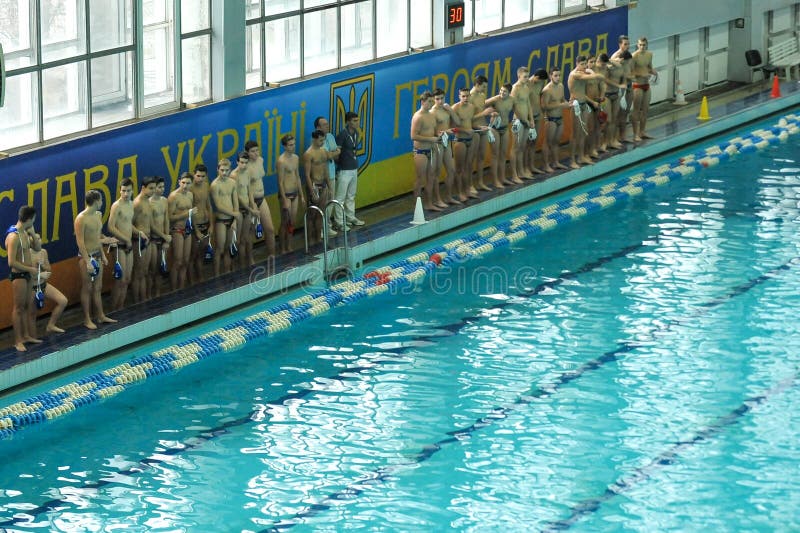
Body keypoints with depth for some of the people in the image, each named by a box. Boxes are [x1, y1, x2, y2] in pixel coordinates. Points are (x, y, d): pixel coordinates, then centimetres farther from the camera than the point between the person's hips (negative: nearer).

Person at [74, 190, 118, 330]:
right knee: (87, 288, 0)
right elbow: (80, 242, -19)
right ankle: (87, 319, 7)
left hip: (97, 255, 8)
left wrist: (103, 255, 19)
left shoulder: (98, 215, 8)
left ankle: (100, 316, 23)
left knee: (98, 287, 15)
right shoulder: (81, 219, -18)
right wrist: (87, 261, -22)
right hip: (86, 255, -8)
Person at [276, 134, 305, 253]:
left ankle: (289, 247, 23)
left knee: (292, 223, 13)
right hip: (286, 194, -7)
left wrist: (301, 195, 15)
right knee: (285, 223, 0)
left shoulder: (296, 158, 7)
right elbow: (280, 182, -16)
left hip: (295, 193, 7)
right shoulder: (281, 161, -16)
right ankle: (283, 250, 8)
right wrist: (284, 201, -18)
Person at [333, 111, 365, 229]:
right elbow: (335, 152, -16)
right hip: (344, 170, -8)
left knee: (351, 196, 20)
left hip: (354, 169, 8)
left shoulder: (356, 133, 5)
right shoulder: (342, 134, -19)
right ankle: (339, 222, 3)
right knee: (340, 197, -1)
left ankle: (351, 217, 32)